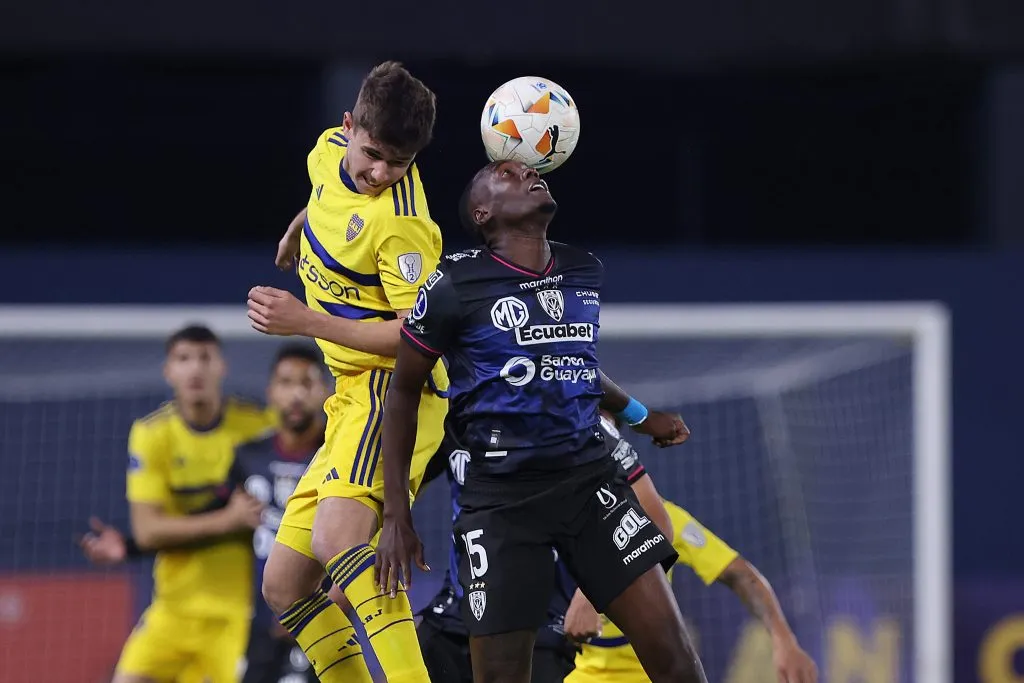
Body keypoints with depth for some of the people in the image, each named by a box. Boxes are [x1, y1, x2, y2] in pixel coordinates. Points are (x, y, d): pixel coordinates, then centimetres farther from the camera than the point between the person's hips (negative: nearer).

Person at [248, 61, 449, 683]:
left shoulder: (401, 222, -19)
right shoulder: (330, 152, 7)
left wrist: (308, 322, -24)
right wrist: (297, 232, 51)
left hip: (397, 388, -10)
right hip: (353, 400, 10)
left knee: (337, 536, -34)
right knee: (285, 585, 7)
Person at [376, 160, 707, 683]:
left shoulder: (584, 272, 9)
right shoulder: (456, 285, -6)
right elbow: (403, 391, 2)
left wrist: (637, 415, 36)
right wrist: (396, 516, -1)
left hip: (589, 479, 4)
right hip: (502, 496, -4)